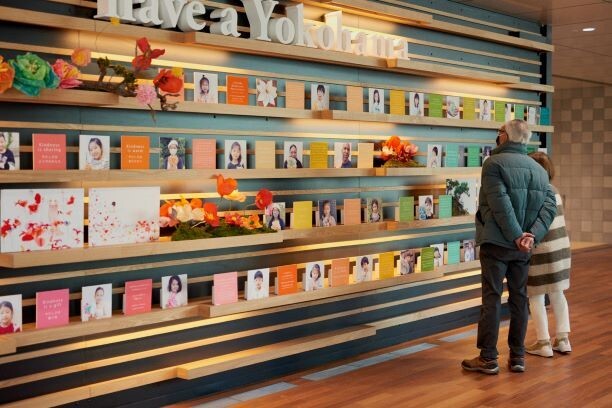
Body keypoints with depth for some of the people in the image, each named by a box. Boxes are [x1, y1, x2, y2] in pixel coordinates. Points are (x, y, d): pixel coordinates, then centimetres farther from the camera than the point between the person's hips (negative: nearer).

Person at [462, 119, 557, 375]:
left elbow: (501, 204, -20)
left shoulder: (494, 164, -9)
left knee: (491, 299, 0)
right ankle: (517, 356, 16)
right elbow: (549, 206, -2)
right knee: (519, 298, 11)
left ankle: (488, 358, 4)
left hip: (496, 243, -5)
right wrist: (532, 236, -13)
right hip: (523, 247, 5)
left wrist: (517, 236, -16)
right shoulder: (539, 169, 10)